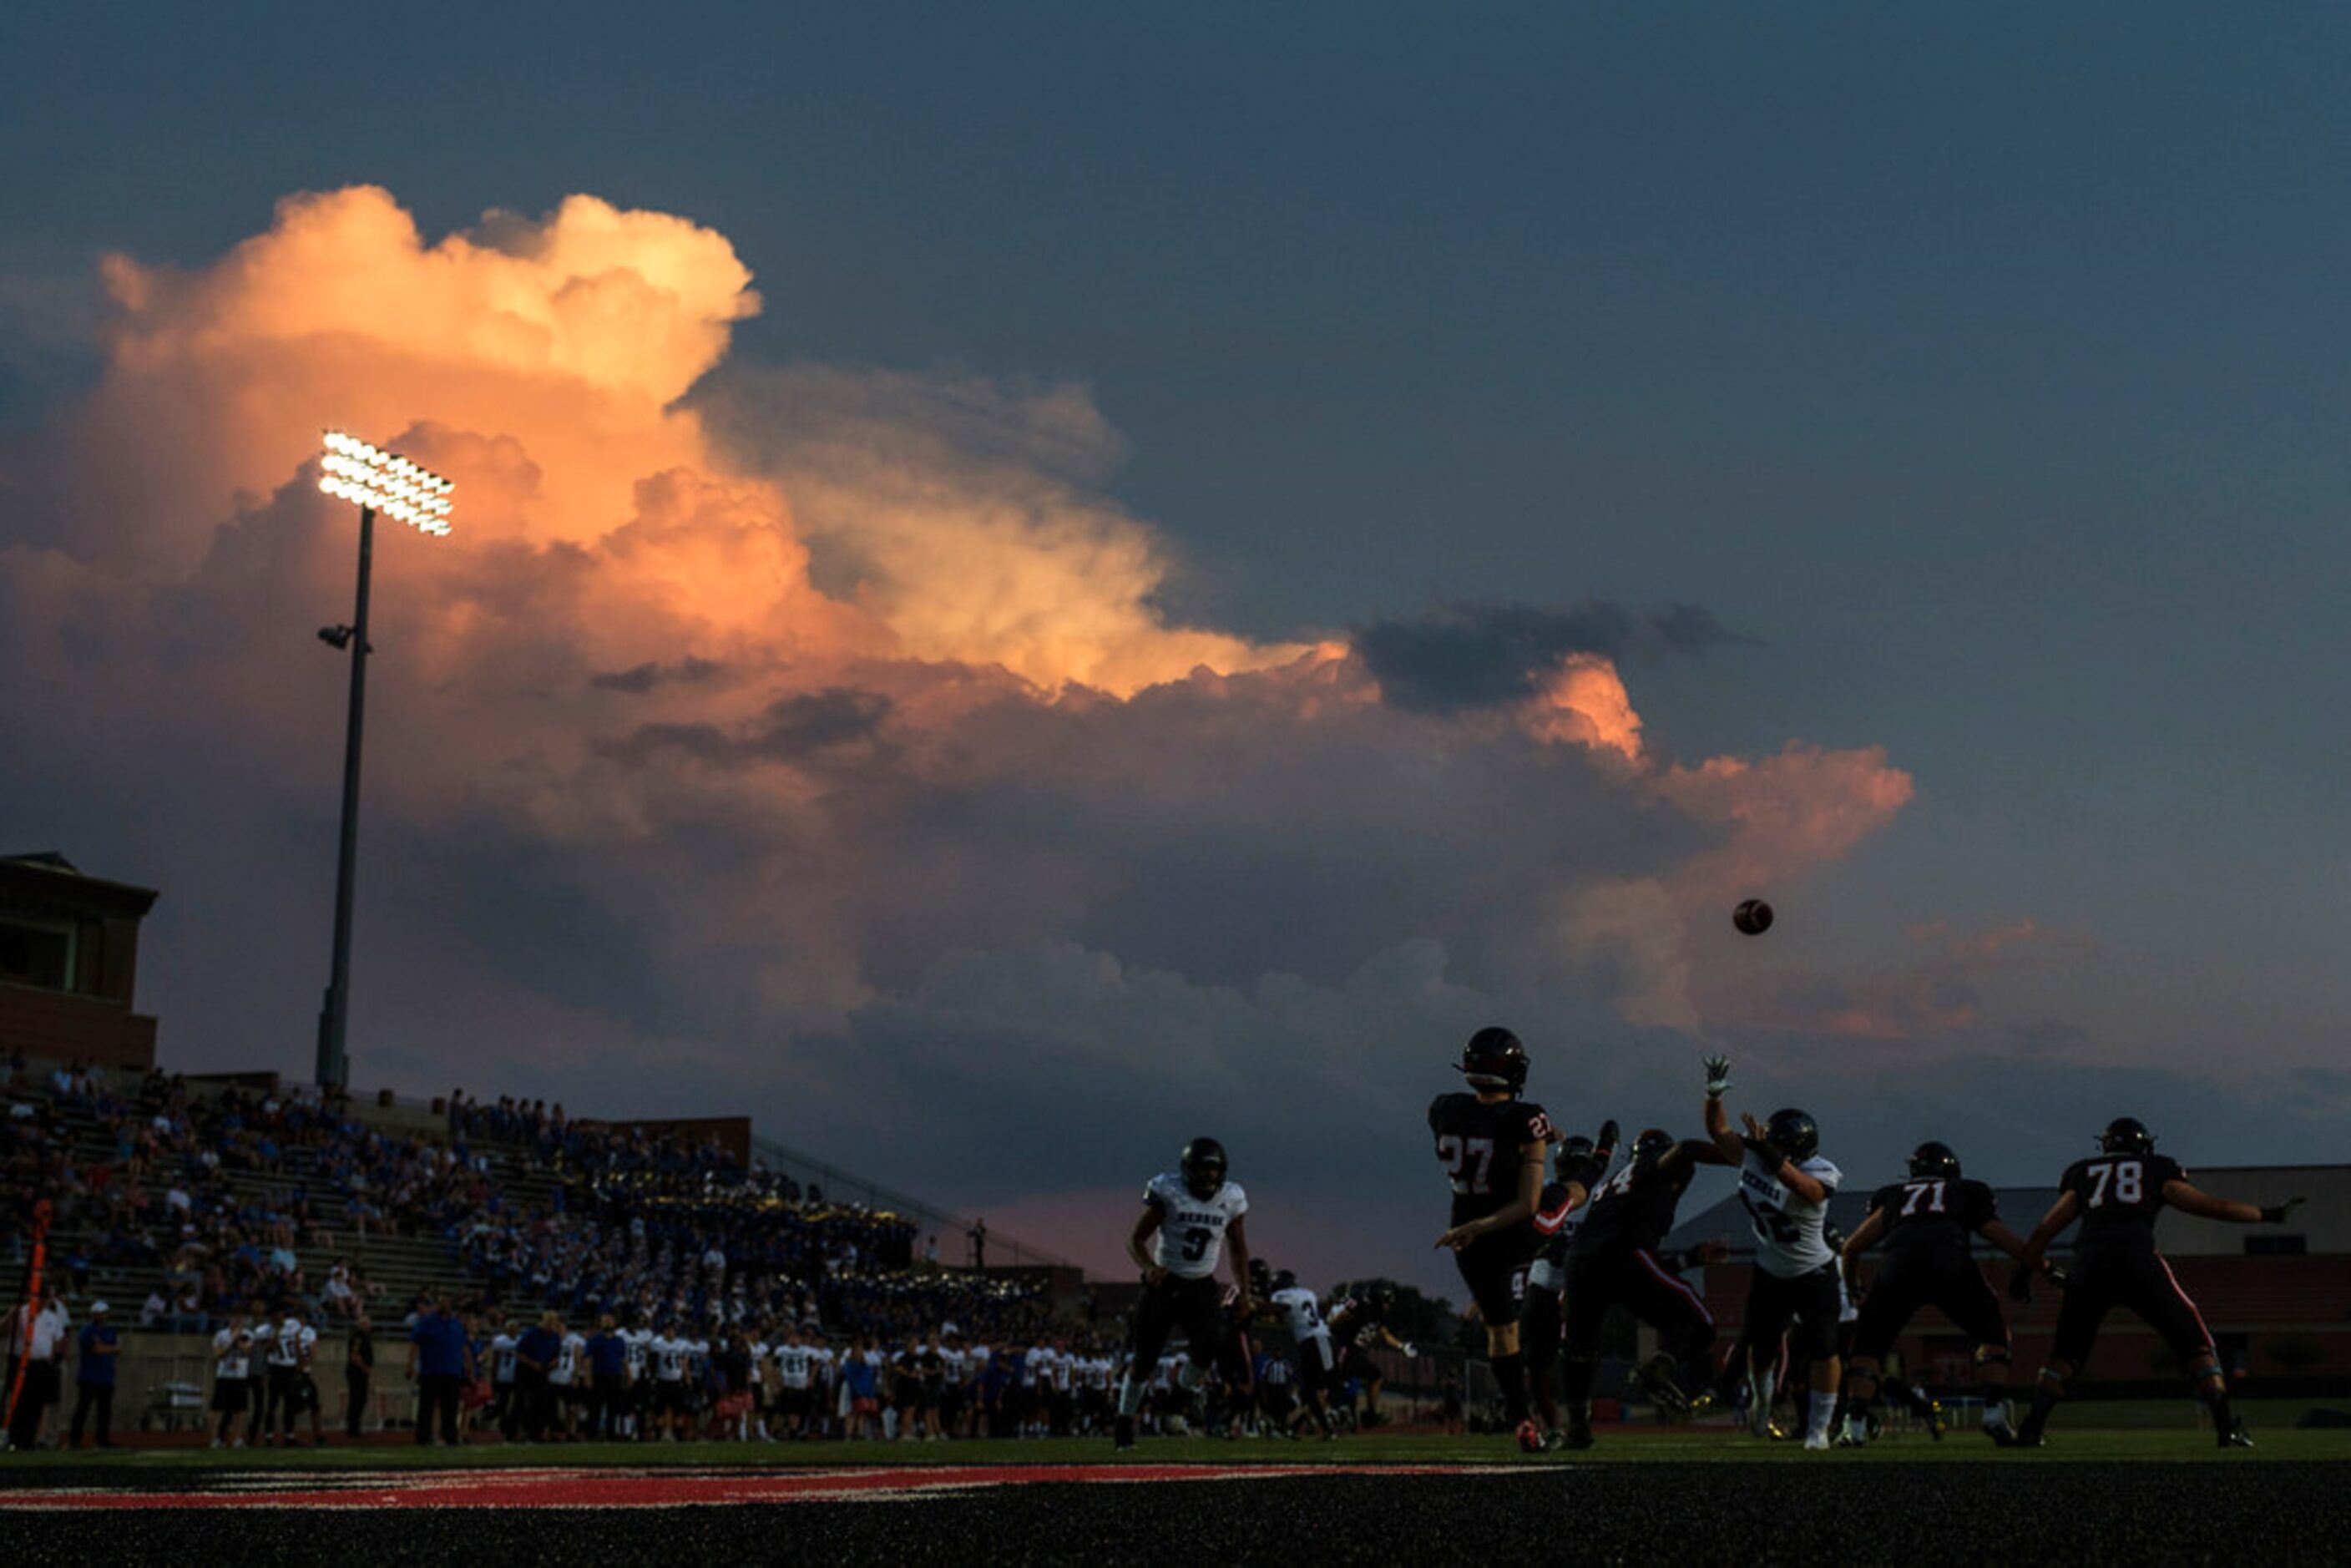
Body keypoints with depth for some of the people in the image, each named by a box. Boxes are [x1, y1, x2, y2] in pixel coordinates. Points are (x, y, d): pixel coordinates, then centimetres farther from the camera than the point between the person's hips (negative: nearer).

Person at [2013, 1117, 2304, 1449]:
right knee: (2196, 1344, 12)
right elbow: (2210, 1206, 16)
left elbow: (2046, 1230, 21)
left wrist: (2024, 1271, 29)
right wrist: (2267, 1215, 27)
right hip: (2138, 1260, -2)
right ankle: (2227, 1426, 0)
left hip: (2089, 1265, 2)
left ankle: (2031, 1430, 8)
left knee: (2066, 1353, 19)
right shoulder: (2156, 1170, 20)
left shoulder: (2083, 1175, 25)